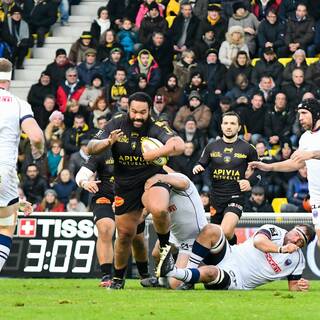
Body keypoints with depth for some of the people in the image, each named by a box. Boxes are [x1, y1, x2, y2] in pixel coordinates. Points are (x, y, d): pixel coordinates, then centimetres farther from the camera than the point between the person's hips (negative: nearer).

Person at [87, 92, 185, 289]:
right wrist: (108, 142, -24)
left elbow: (179, 145, -32)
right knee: (125, 234, 8)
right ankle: (118, 278, 31)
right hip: (125, 186, 3)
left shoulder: (156, 128, -16)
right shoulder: (117, 124, -6)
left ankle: (165, 247, -7)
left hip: (152, 179, -3)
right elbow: (91, 148, -5)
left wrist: (156, 153, -43)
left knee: (159, 210, -36)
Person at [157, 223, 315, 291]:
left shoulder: (297, 260, 9)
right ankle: (189, 271, -25)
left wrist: (300, 286, -10)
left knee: (210, 272, -36)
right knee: (211, 230, -26)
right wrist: (282, 249, -27)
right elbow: (258, 242, -16)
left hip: (235, 280, -2)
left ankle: (172, 272, -48)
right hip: (230, 256, 2)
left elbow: (293, 285, 13)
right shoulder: (275, 231, 4)